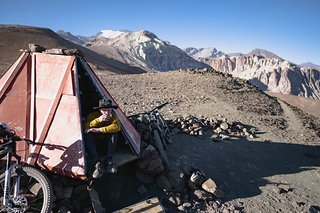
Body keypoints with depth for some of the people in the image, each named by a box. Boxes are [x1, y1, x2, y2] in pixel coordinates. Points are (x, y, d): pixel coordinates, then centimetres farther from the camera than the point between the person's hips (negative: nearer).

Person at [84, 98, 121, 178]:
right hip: (94, 140, 0)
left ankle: (109, 160, -28)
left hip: (106, 140, 0)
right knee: (88, 135, -33)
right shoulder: (93, 115, -16)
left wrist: (98, 130, -40)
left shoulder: (113, 116, -16)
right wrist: (98, 120, -44)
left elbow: (117, 127, -37)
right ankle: (98, 163, -37)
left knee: (114, 133, -30)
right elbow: (85, 127, -29)